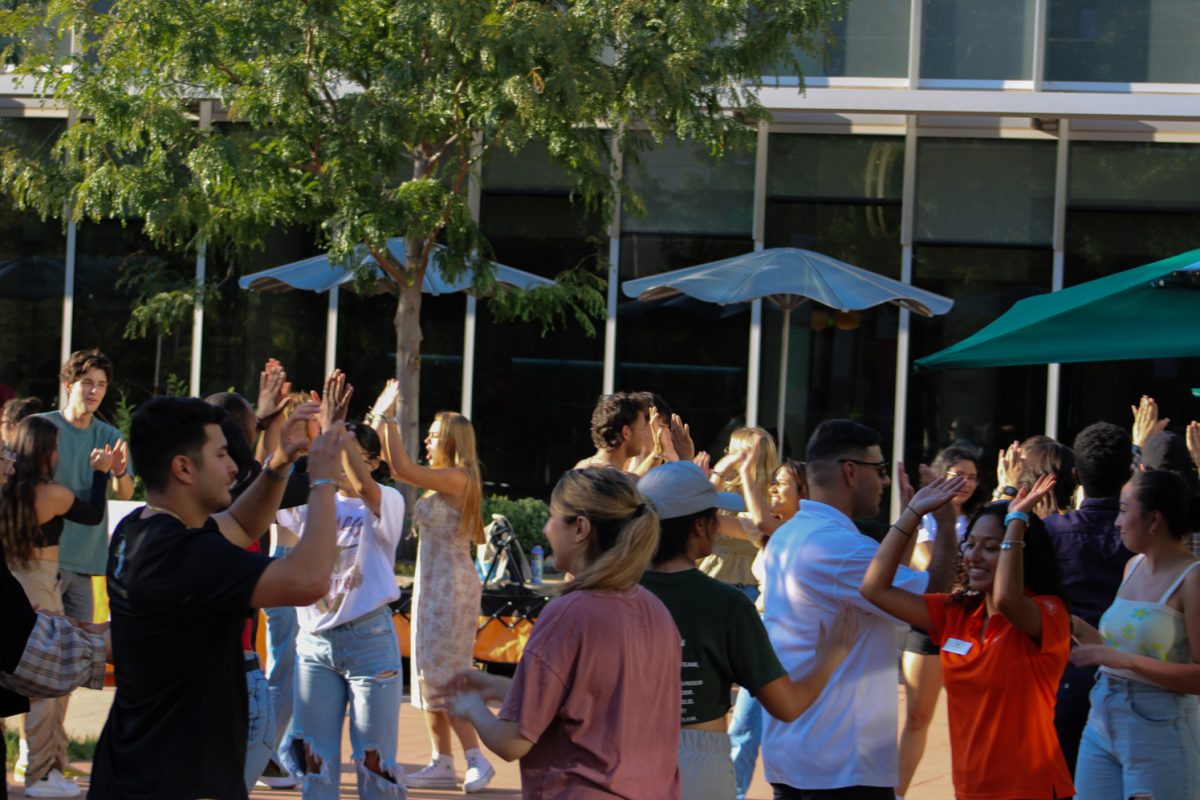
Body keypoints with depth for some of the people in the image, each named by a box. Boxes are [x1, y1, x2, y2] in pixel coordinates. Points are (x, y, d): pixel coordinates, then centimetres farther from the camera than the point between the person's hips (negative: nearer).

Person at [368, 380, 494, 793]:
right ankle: (441, 762, 14)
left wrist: (388, 418, -16)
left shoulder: (457, 479, -15)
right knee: (431, 675, 10)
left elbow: (402, 468, -24)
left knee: (443, 674, -10)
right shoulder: (442, 481, 12)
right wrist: (381, 420, 19)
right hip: (431, 582, 10)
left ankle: (476, 759, -8)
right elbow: (398, 469, 21)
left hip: (451, 584, -10)